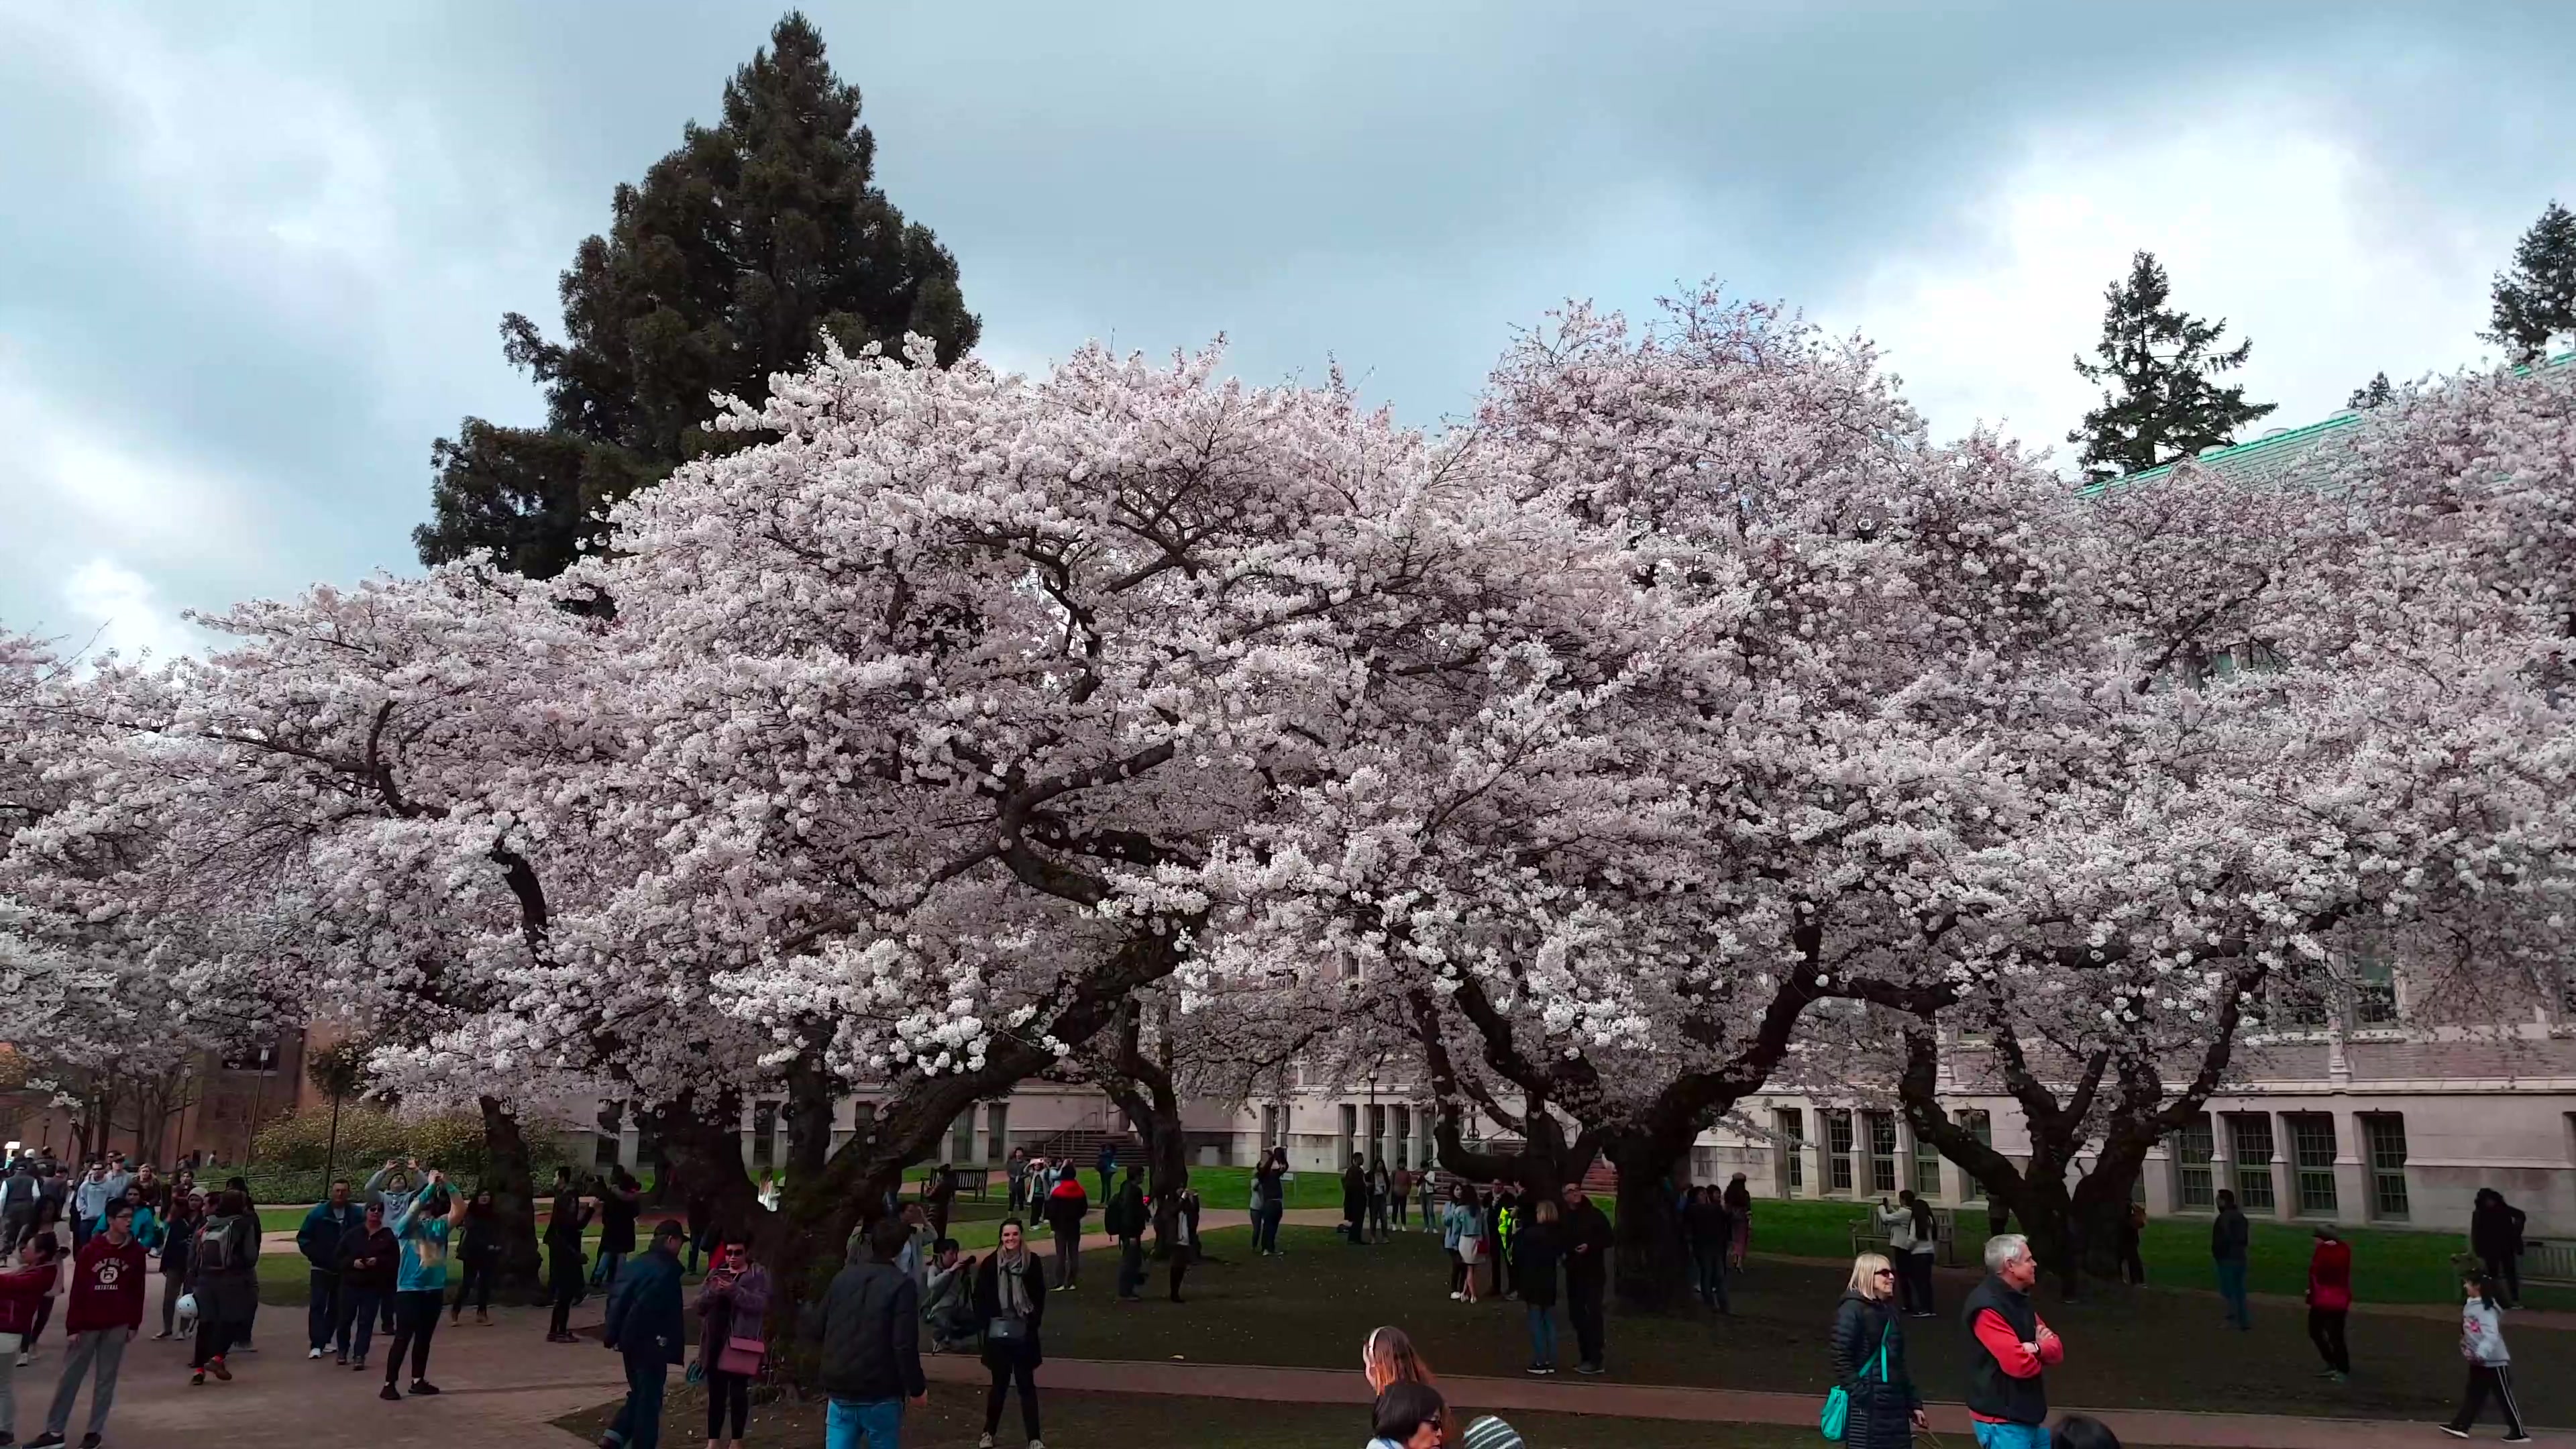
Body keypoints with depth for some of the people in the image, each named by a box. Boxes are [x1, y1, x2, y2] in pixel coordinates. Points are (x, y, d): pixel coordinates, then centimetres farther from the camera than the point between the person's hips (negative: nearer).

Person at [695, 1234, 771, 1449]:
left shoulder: (758, 1274, 1)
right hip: (715, 1343, 4)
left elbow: (761, 1304, -13)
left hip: (741, 1343, -4)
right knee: (716, 1393, 7)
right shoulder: (716, 1272, 13)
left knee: (738, 1392, 1)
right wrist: (714, 1291, -15)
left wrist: (734, 1291, -23)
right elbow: (700, 1304, 6)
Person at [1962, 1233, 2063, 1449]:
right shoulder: (1987, 1308, -20)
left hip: (2027, 1418, 10)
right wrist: (2041, 1352, -3)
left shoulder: (2018, 1299, 12)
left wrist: (2037, 1348, -15)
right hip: (2003, 1422, -10)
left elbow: (2057, 1350, 10)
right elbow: (2019, 1363, -27)